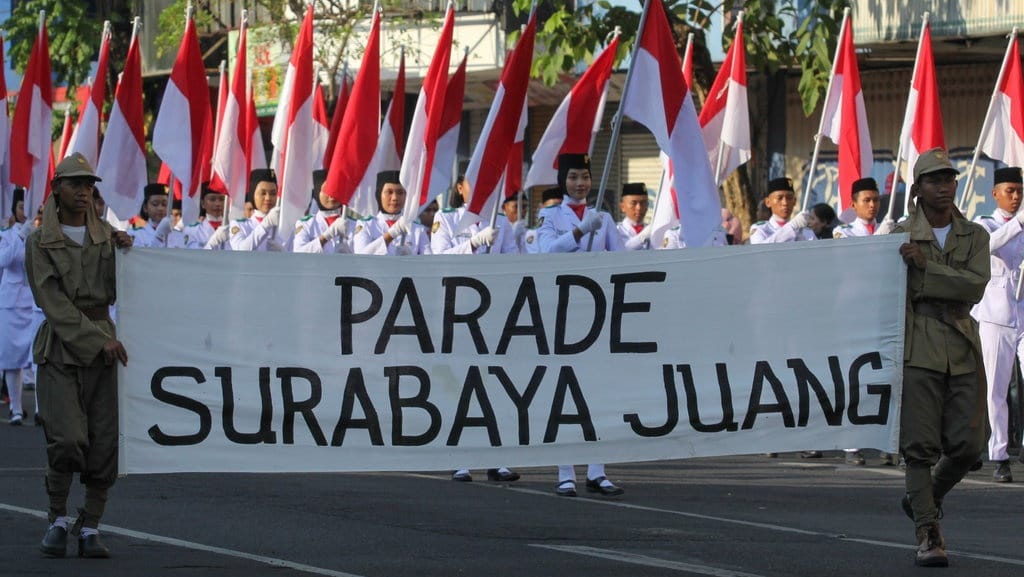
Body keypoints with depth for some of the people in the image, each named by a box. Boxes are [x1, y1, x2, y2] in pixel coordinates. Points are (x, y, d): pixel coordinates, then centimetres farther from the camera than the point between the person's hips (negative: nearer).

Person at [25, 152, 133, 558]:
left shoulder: (105, 235, 11)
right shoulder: (40, 242, 0)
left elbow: (115, 293, 7)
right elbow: (53, 302, -8)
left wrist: (125, 254, -8)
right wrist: (99, 339, -14)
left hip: (103, 346, 4)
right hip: (59, 348, -4)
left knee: (105, 442, -4)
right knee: (67, 439, -16)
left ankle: (90, 529, 5)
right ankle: (57, 521, 5)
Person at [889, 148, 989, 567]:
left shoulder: (974, 237, 10)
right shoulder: (901, 235, 5)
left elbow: (976, 286, -7)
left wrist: (924, 268, -14)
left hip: (963, 351, 3)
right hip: (918, 351, -3)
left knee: (967, 444, 1)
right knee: (921, 444, -7)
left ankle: (921, 500, 27)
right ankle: (928, 535, -6)